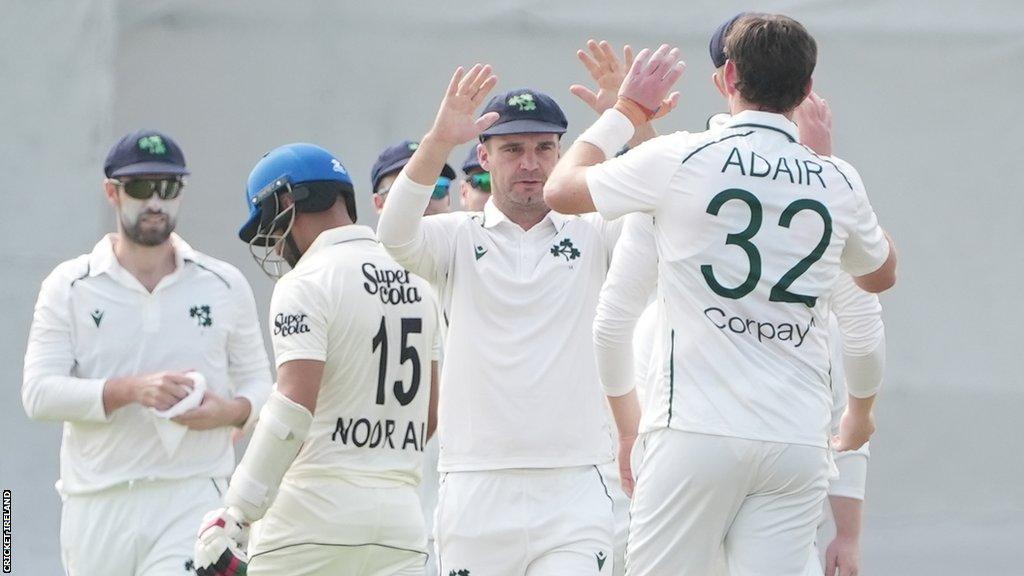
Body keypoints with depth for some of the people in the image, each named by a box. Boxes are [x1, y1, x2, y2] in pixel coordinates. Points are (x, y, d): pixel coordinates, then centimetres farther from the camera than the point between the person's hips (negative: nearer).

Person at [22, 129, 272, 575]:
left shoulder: (224, 285, 10)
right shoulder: (69, 287, 5)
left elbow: (258, 383, 15)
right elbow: (39, 393, -6)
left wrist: (230, 411, -9)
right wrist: (130, 390, -21)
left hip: (193, 501, -1)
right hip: (97, 509, 1)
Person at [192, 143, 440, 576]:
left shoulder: (306, 284, -9)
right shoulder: (415, 281, 15)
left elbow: (294, 406, -20)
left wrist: (233, 515, -20)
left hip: (315, 511, -6)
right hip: (400, 515, 6)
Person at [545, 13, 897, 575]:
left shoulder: (679, 160, -3)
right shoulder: (836, 182, 7)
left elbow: (561, 188, 13)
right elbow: (881, 274, 29)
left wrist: (626, 109, 25)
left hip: (698, 431, -3)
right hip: (798, 440, 3)